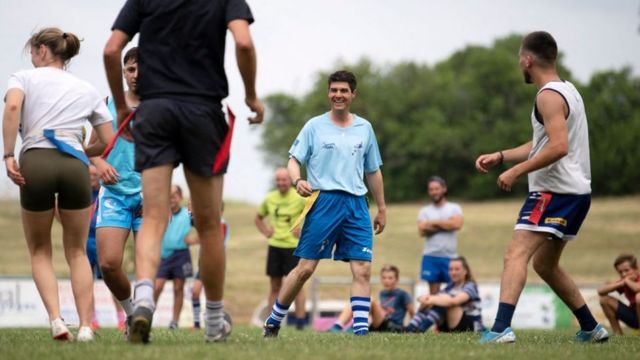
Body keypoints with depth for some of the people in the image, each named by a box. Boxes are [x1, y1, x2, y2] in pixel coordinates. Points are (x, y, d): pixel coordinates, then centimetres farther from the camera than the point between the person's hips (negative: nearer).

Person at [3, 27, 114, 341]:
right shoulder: (86, 89, 22)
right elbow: (107, 141, 21)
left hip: (35, 162, -2)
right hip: (75, 165, 2)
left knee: (40, 252, 14)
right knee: (76, 251, 14)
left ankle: (55, 319, -7)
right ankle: (85, 326, 1)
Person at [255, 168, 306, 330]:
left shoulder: (300, 198, -7)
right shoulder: (269, 199, 8)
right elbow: (259, 217, 25)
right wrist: (266, 232, 9)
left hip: (293, 246, -5)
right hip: (274, 246, 5)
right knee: (274, 286, 7)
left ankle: (300, 322, -5)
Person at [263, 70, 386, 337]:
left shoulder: (364, 129, 14)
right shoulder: (315, 126, 5)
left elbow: (373, 171, 22)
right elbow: (294, 160, 2)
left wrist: (381, 209, 21)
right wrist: (297, 181, -20)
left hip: (356, 205, 3)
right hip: (323, 202, -3)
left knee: (362, 269, -8)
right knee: (305, 268, -5)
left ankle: (361, 331, -8)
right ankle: (272, 323, 9)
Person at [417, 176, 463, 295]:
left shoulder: (454, 208, 9)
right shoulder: (424, 211, 11)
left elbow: (457, 224, -10)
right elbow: (423, 230, -5)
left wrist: (434, 223, -5)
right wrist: (445, 225, -7)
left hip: (450, 256, -1)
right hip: (431, 256, 1)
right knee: (433, 290, 1)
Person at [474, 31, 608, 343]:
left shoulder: (549, 96, -13)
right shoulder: (567, 90, 19)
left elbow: (558, 147, -25)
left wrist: (516, 171, -20)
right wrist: (500, 157, 18)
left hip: (555, 191, -10)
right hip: (575, 191, 10)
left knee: (516, 255, -20)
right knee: (545, 264, 23)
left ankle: (502, 328, -35)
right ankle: (591, 328, 29)